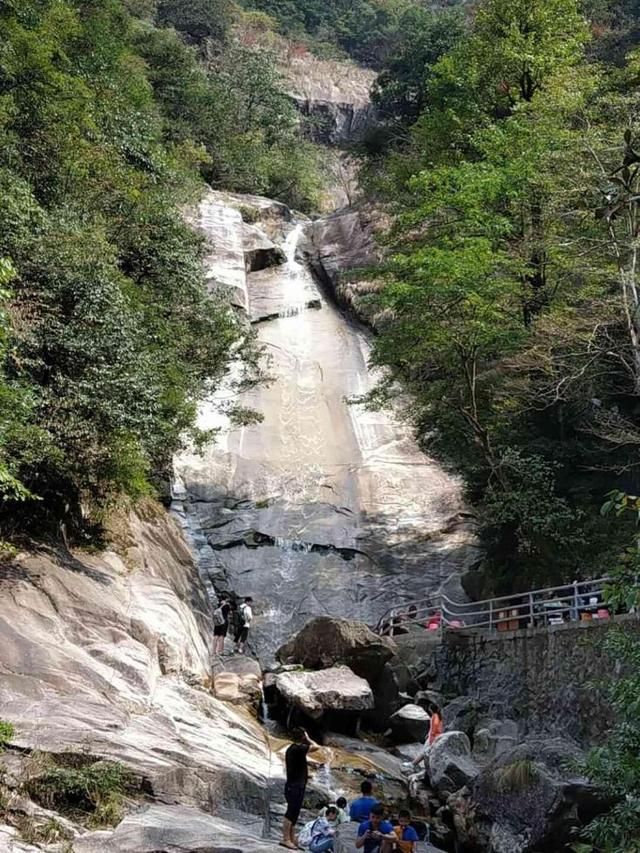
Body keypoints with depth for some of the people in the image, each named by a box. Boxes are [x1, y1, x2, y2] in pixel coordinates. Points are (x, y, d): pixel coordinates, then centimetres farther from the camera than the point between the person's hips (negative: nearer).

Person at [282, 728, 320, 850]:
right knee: (291, 813, -8)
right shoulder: (298, 748, -17)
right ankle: (285, 839, -7)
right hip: (295, 786, -10)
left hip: (293, 785, 10)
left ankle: (292, 838, 19)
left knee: (293, 813, 14)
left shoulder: (291, 748, 14)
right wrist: (308, 739, -8)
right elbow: (316, 747, -25)